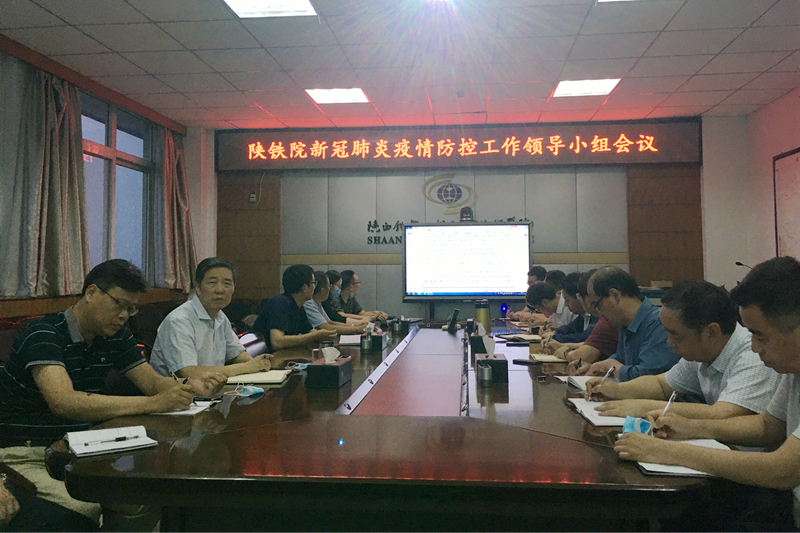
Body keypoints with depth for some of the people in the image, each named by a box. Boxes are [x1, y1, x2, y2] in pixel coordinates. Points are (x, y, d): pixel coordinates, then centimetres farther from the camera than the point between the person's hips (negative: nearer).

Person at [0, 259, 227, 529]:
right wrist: (153, 403, -39)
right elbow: (64, 402, -34)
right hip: (26, 454, -6)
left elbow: (152, 381, 5)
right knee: (84, 509, -30)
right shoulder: (44, 334, -20)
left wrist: (189, 386, -19)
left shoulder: (116, 335, 3)